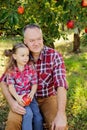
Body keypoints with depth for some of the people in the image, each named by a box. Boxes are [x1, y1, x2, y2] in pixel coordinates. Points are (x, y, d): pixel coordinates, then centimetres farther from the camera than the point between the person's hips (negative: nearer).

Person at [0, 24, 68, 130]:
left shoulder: (54, 56, -17)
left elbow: (61, 84, -26)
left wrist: (61, 114, -39)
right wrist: (11, 102, -25)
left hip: (48, 98, -1)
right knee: (13, 121, -25)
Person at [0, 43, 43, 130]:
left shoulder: (31, 68, -1)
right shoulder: (11, 71, -6)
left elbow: (34, 84, -1)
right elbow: (10, 86, -9)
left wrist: (32, 93, -20)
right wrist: (17, 97, -24)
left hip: (29, 96, 3)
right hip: (18, 97, -2)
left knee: (38, 118, -7)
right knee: (28, 114, -25)